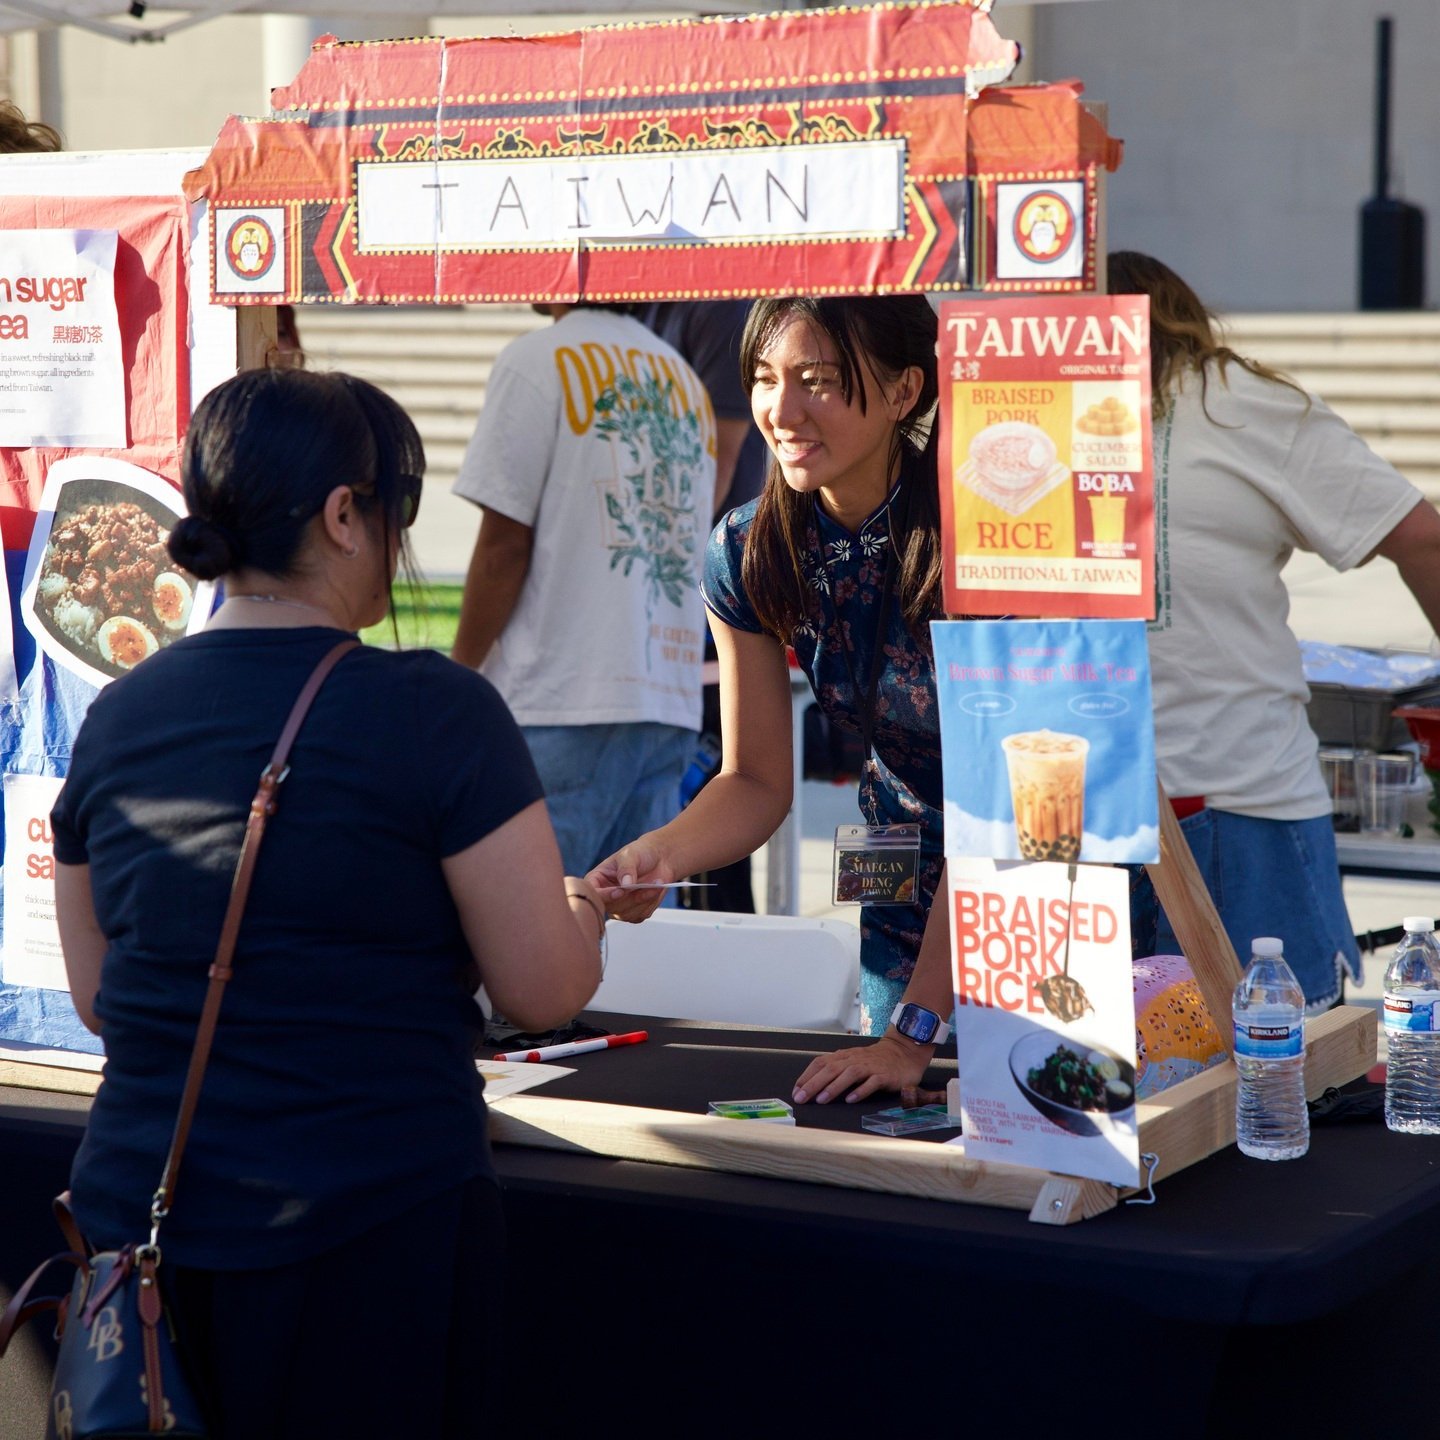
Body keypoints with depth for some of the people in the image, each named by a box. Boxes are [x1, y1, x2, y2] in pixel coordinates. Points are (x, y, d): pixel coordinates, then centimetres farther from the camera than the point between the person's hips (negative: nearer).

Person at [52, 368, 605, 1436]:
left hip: (133, 1220, 5)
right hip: (368, 1232, -5)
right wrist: (580, 913, 12)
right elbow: (546, 991, -9)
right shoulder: (434, 711, -13)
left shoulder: (114, 719, 3)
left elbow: (98, 997, 13)